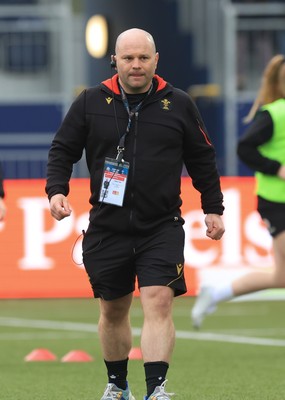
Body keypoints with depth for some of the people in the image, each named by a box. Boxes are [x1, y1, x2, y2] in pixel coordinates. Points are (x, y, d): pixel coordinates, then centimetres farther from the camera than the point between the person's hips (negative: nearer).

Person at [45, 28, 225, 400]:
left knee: (159, 302, -15)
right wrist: (57, 191, -10)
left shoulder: (178, 104, 3)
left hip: (162, 227, -1)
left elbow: (202, 159, 12)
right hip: (108, 227, 1)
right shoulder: (91, 103, 2)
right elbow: (63, 149, 6)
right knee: (113, 310, 11)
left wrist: (213, 209, 11)